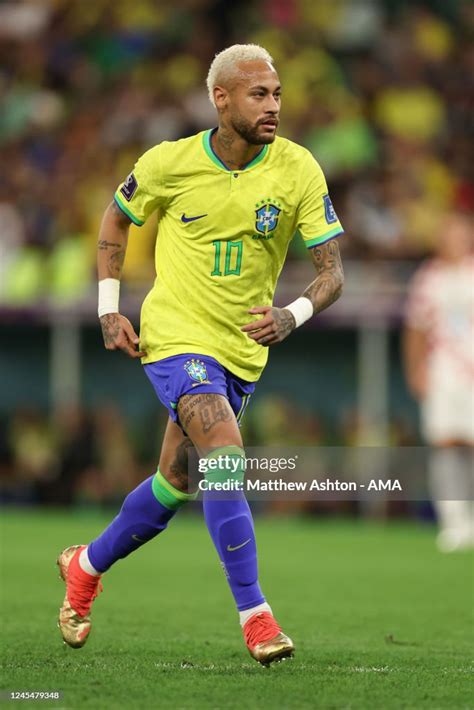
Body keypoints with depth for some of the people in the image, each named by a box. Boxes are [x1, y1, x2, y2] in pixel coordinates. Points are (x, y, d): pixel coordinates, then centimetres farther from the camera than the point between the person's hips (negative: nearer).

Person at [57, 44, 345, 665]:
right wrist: (109, 309, 2)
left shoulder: (298, 170, -9)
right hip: (176, 336, -3)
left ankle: (87, 566, 39)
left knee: (175, 484, 15)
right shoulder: (170, 163, -10)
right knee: (227, 458, -24)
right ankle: (255, 615, -22)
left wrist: (293, 315, -29)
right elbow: (117, 219, 11)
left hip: (244, 351, 4)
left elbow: (332, 272, -9)